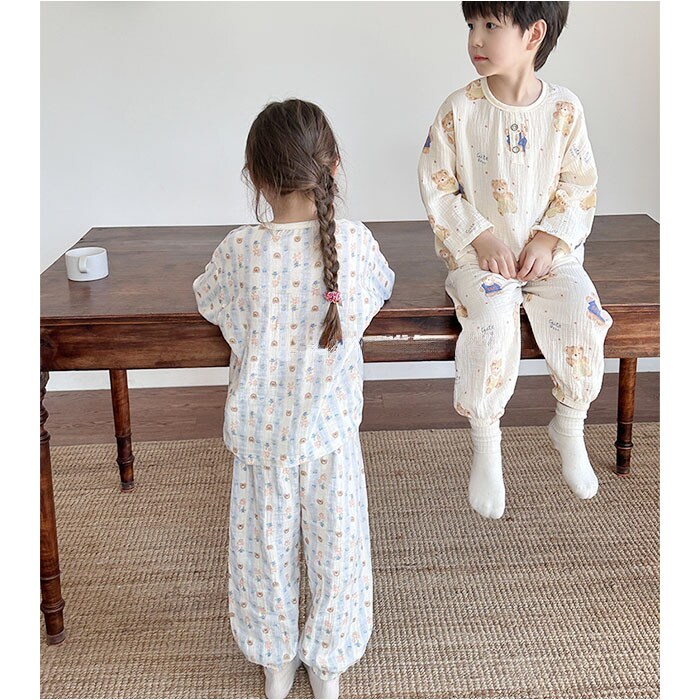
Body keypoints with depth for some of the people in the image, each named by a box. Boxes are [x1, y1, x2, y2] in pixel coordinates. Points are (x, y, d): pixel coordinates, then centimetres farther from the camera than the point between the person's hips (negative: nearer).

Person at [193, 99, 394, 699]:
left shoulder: (239, 251, -16)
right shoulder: (356, 241, -13)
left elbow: (208, 301, 5)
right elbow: (382, 287, 9)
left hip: (260, 433, 0)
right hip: (331, 430, 0)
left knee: (265, 548, 18)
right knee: (336, 548, 17)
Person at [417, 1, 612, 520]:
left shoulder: (565, 108, -2)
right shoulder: (459, 110, -6)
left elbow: (580, 184, 3)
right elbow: (436, 184, -4)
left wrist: (550, 240, -11)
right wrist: (480, 239, -13)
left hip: (548, 250, 2)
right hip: (480, 251, -2)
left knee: (582, 318, -21)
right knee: (490, 323, -28)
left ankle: (569, 428, 7)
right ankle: (485, 447, -5)